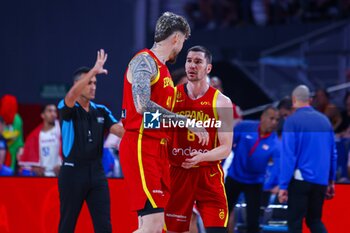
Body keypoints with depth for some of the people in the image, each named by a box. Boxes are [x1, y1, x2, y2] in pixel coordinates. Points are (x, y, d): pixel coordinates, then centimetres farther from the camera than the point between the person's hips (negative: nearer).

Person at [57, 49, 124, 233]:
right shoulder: (68, 109, -4)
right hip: (73, 172, -4)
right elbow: (71, 95, -28)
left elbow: (122, 131, -2)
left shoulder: (101, 111, 10)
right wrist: (94, 70, -33)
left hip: (96, 173, 4)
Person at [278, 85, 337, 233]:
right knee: (315, 220, 18)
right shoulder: (324, 120, 8)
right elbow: (333, 153, 12)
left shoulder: (293, 121, -8)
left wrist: (283, 186, -10)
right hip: (321, 181, 5)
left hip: (301, 180, -5)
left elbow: (288, 155, -12)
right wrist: (331, 181, 20)